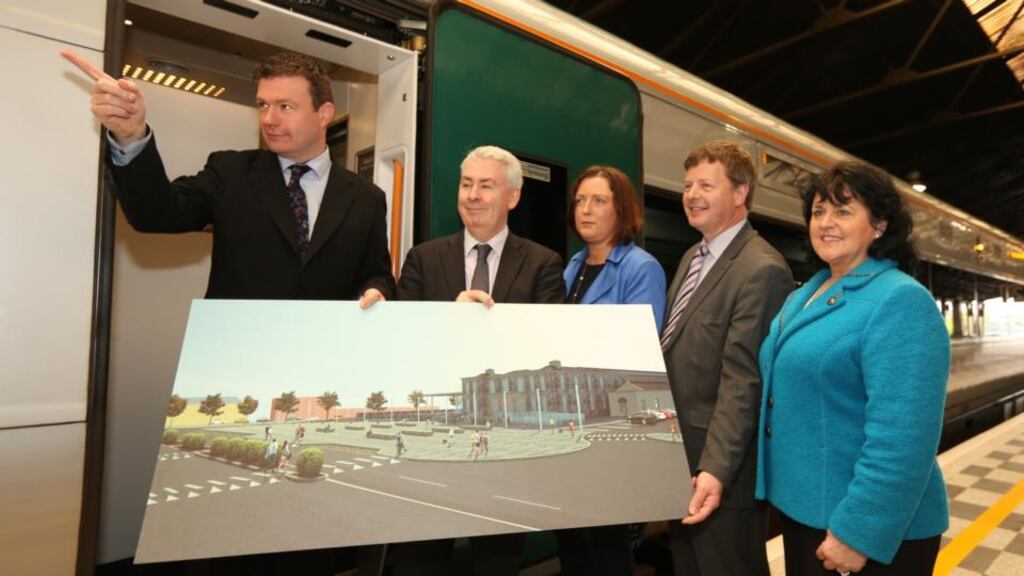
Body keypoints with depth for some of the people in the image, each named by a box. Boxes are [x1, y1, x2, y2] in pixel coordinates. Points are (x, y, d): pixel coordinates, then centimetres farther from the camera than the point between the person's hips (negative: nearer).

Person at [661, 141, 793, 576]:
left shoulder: (762, 270, -19)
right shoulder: (692, 258, 10)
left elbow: (741, 380, -25)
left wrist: (715, 469, -28)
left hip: (718, 466, -9)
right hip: (677, 460, 9)